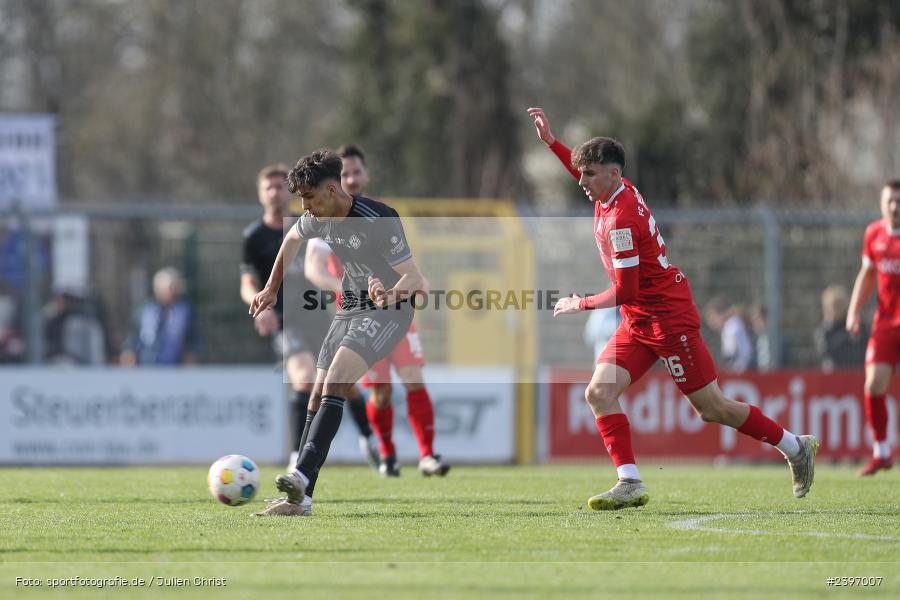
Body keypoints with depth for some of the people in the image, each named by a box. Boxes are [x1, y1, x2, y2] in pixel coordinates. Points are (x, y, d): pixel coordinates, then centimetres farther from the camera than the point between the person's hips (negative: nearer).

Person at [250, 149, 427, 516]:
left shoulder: (378, 221, -24)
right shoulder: (318, 219, -1)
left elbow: (415, 278, -26)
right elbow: (292, 241, 24)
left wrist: (391, 294, -46)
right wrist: (272, 290, 26)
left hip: (388, 311, -8)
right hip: (350, 307, 8)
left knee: (335, 383, -27)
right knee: (319, 396, 0)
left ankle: (301, 474, -37)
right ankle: (299, 499, 1)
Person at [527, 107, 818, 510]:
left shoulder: (621, 219, -24)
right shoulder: (616, 191, 3)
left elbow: (625, 292, -23)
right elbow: (582, 169, 30)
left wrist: (581, 305, -9)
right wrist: (550, 141, 24)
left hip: (667, 317, -10)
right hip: (638, 322, 10)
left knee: (711, 408, -2)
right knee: (598, 393, -6)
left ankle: (796, 448, 13)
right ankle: (630, 483, -10)